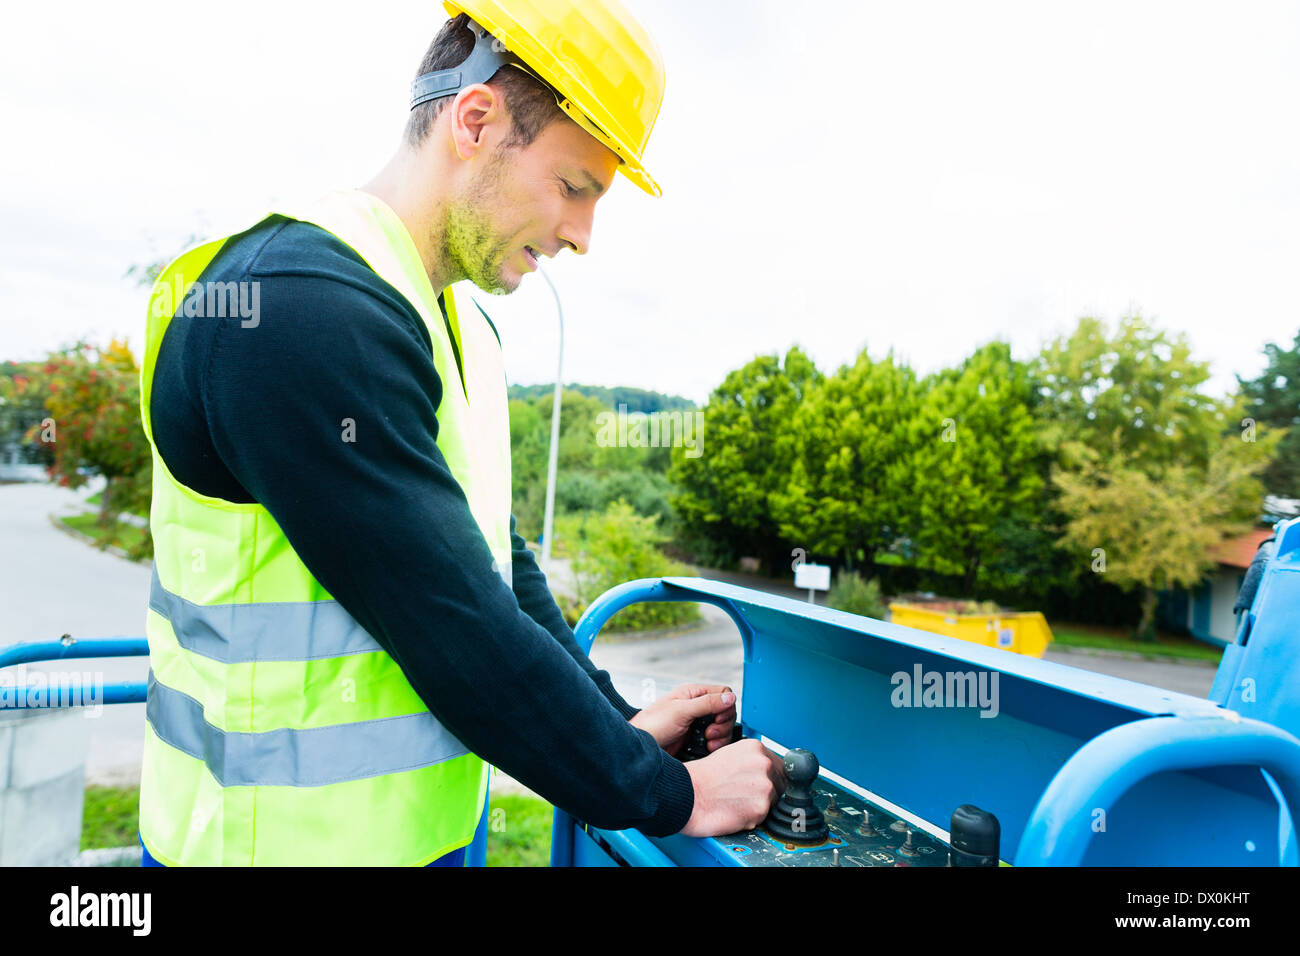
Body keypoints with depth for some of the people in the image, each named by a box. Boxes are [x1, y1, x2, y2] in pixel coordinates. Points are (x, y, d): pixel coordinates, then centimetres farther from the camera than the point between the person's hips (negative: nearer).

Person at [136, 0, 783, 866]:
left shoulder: (466, 332, 6)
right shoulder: (295, 311, -25)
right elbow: (459, 633, -26)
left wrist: (617, 720, 2)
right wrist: (671, 795, -15)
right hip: (293, 836, -8)